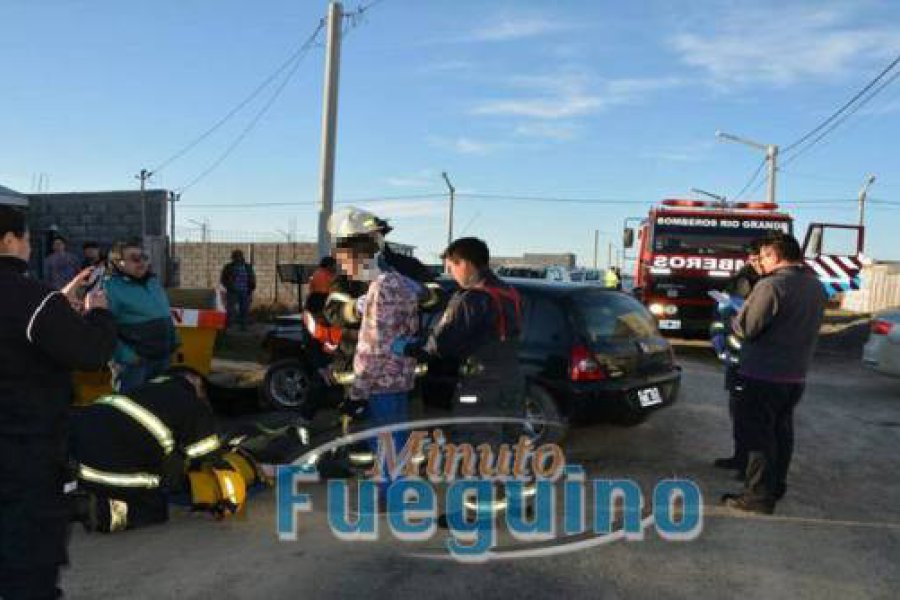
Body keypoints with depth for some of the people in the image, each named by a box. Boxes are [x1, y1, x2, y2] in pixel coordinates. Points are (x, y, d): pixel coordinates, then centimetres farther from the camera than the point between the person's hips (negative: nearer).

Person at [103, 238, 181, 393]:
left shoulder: (153, 282, 11)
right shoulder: (110, 287, -12)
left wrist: (174, 342, 14)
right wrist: (126, 355, -22)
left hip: (163, 357, 7)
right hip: (134, 361, -7)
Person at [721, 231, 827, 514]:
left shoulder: (770, 286, -19)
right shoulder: (816, 287, 7)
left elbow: (747, 328, -19)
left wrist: (739, 312, 1)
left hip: (764, 374, -8)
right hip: (796, 374, 8)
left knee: (759, 434, -1)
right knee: (781, 430, 18)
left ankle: (758, 495, 3)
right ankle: (776, 485, 29)